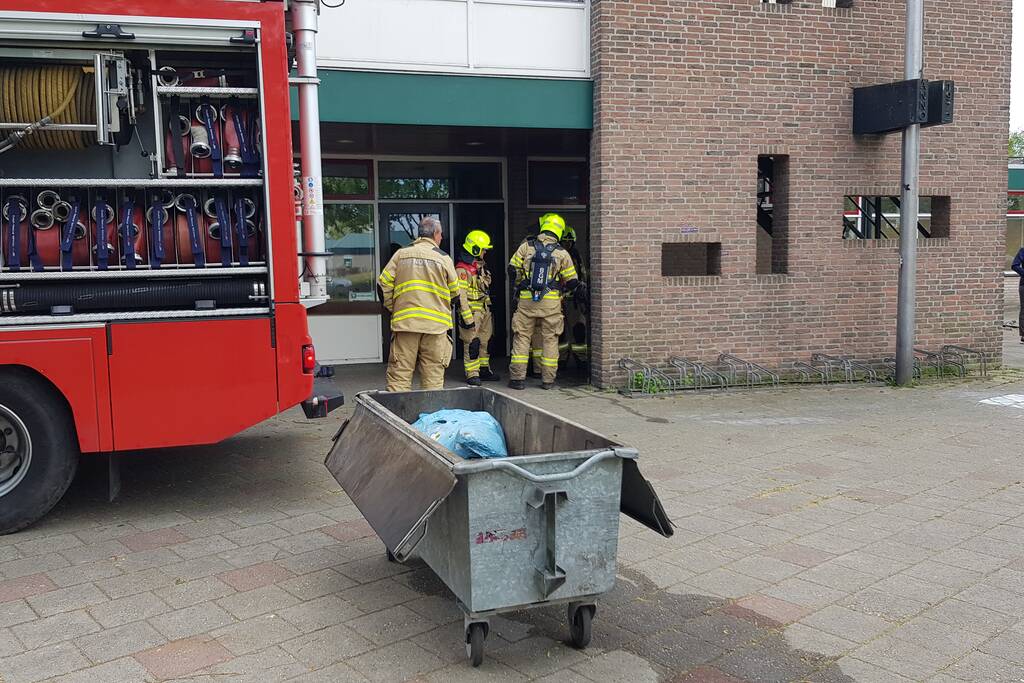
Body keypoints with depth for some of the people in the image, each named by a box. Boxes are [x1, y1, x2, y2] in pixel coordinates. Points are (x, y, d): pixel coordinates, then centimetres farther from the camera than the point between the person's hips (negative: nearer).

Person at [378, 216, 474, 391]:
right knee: (433, 377, 4)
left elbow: (384, 283, 4)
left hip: (404, 322, 1)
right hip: (436, 324, -1)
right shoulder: (443, 258, 4)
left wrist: (392, 308, 17)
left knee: (399, 375, 3)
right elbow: (456, 292, 9)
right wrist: (467, 318, 22)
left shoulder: (402, 253, 8)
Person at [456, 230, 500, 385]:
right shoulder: (462, 269, -14)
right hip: (472, 311, -9)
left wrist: (488, 310, 19)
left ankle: (484, 370, 24)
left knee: (484, 341, 14)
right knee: (471, 343, -8)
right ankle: (472, 374, -4)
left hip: (484, 310, 9)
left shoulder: (481, 265, 16)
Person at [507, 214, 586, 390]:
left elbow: (513, 270, 5)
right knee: (550, 339, 8)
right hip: (551, 302, 0)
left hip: (527, 300, 1)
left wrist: (518, 286, 22)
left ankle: (518, 377, 4)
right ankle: (548, 379, 10)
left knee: (522, 337, 7)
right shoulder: (562, 253, 0)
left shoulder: (526, 247, 1)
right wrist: (561, 289, 26)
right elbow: (571, 282, 5)